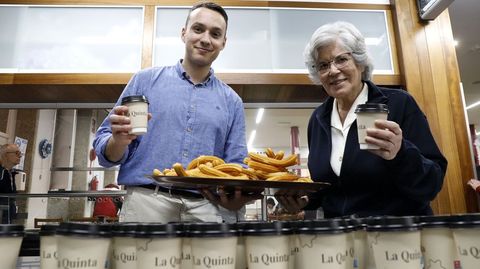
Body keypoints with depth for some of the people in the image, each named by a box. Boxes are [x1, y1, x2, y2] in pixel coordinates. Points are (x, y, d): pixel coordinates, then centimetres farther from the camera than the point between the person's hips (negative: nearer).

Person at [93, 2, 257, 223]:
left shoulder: (232, 102, 11)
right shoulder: (146, 80, 7)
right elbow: (105, 151, 7)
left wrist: (236, 199, -13)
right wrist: (120, 141, -16)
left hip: (206, 209, 2)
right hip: (145, 202, -1)